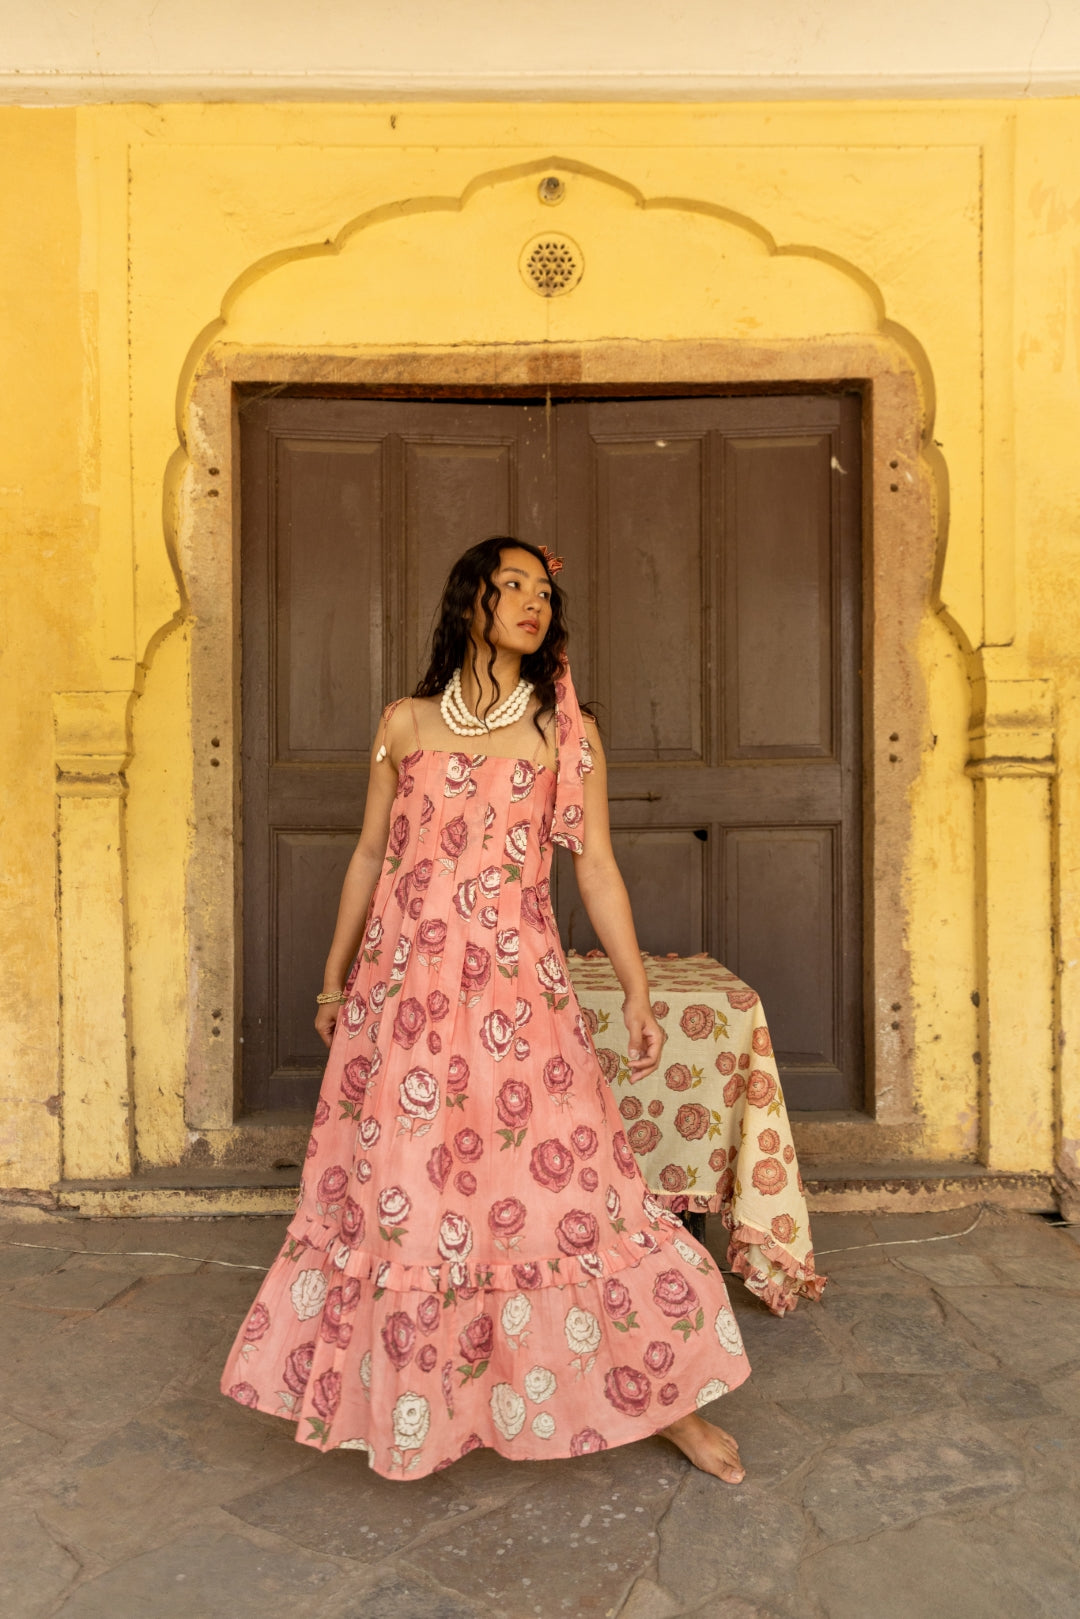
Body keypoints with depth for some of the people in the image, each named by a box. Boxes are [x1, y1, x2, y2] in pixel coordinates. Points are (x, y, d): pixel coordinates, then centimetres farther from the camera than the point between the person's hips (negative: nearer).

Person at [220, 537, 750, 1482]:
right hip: (406, 985, 2)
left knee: (568, 1180, 1)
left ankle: (665, 1399, 20)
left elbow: (597, 867, 3)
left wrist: (637, 991, -1)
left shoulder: (568, 732, 4)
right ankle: (393, 1395, 35)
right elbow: (371, 855, 13)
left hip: (518, 988, -1)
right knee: (393, 1189, 10)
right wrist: (336, 975, 17)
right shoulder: (405, 723, 8)